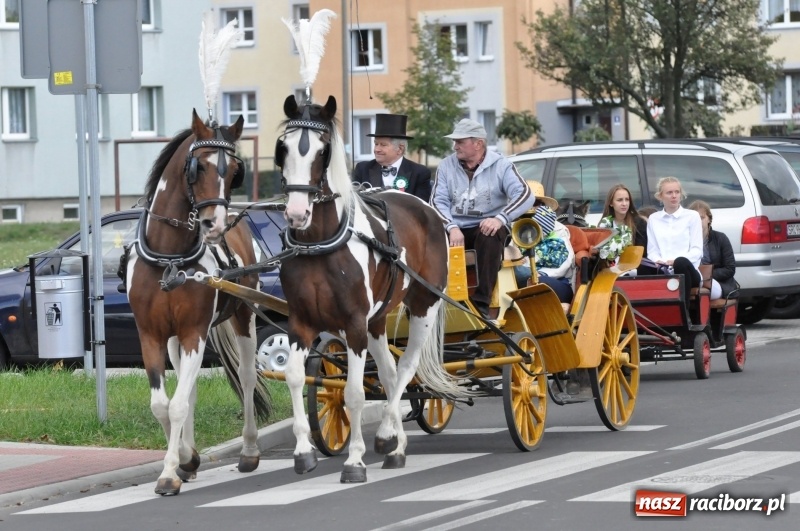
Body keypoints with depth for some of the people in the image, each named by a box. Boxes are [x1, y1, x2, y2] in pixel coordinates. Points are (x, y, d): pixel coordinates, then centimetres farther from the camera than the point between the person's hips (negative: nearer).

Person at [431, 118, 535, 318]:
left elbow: (525, 195, -13)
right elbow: (438, 201, -2)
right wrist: (452, 227, -22)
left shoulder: (500, 165, 0)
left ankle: (482, 302, -33)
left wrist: (500, 218, -28)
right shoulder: (446, 166, 8)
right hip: (456, 228, 2)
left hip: (487, 227, -2)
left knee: (489, 236, -38)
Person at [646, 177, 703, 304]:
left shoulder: (692, 216, 12)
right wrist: (658, 261, -13)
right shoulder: (653, 219, 19)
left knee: (681, 262, -39)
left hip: (686, 271, -1)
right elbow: (652, 251, 12)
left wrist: (676, 261, -16)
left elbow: (697, 250, 3)